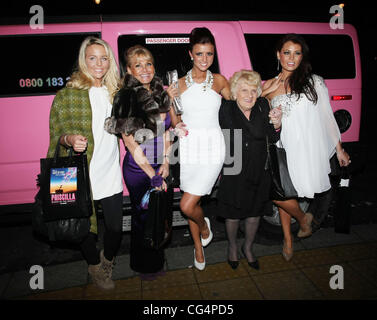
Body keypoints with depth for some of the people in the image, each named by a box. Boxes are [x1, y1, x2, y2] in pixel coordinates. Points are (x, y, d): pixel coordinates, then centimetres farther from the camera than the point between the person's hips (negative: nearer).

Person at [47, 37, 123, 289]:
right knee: (86, 227, 11)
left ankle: (108, 259, 44)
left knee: (116, 227, 11)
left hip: (111, 174, 3)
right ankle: (95, 265, 43)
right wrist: (70, 139, -22)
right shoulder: (68, 95, -4)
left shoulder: (115, 91, 9)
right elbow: (56, 134, -1)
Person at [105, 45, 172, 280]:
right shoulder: (126, 98, -15)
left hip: (160, 166, 6)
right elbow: (130, 142, -17)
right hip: (138, 170, -5)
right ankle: (144, 265, 37)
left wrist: (166, 162, -1)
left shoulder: (161, 93, 4)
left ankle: (157, 258, 44)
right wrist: (153, 175, -16)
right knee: (143, 216, 11)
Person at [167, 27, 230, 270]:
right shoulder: (180, 84, 4)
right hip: (189, 147, 2)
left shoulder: (219, 81, 4)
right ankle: (199, 248, 35)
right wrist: (171, 101, -7)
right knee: (192, 202, 12)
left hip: (212, 146, -2)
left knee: (187, 205, -10)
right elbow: (176, 123, 6)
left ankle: (204, 225, 26)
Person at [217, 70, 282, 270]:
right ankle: (232, 247, 44)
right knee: (233, 214, 15)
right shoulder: (225, 109, -12)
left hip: (259, 172, 3)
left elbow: (273, 139, -5)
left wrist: (276, 125, -23)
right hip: (233, 173, -2)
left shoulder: (263, 106, -7)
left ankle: (248, 247, 44)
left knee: (255, 212, 18)